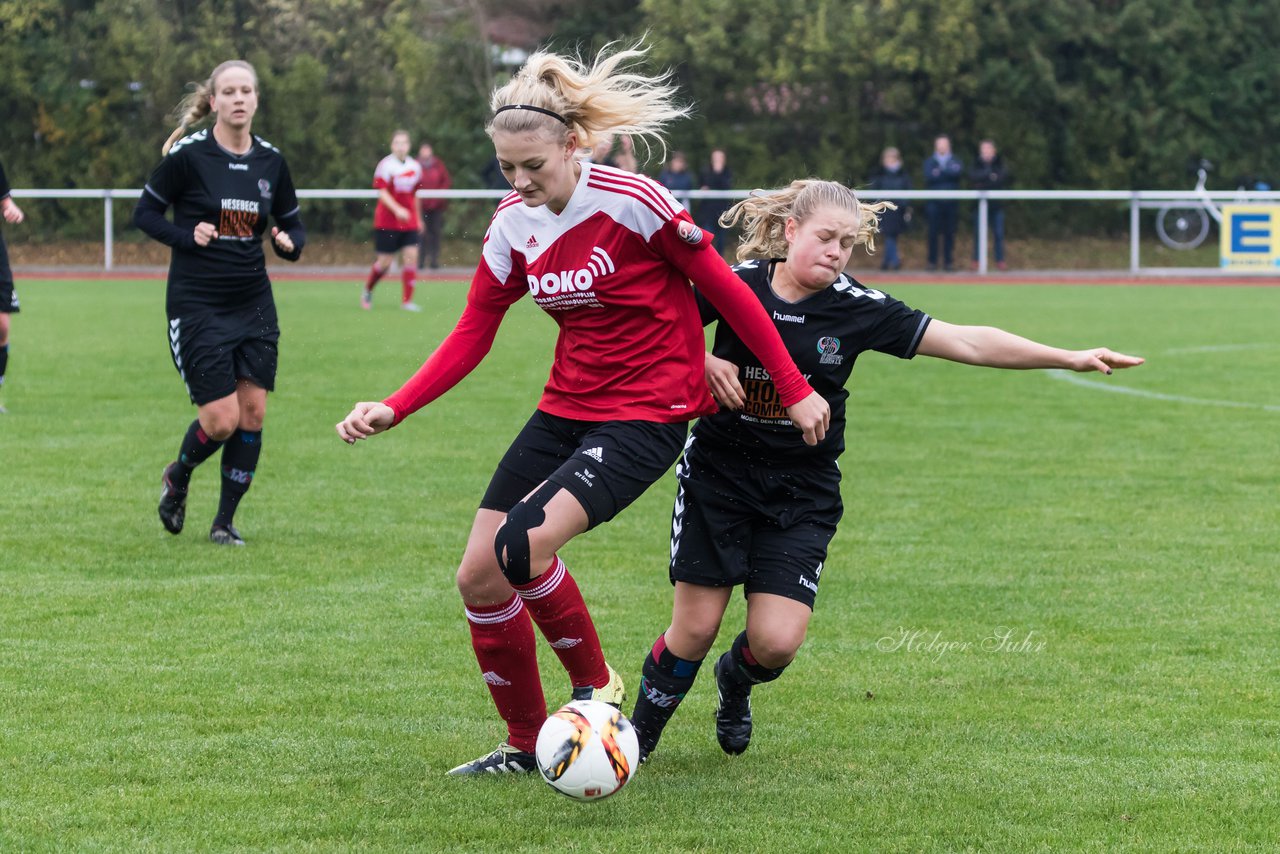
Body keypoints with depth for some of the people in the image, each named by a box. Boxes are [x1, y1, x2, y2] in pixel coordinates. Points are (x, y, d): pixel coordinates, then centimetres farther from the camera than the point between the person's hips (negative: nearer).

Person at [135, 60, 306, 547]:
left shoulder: (270, 160, 4)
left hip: (254, 305, 5)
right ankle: (177, 478, 23)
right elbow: (145, 213, -1)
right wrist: (187, 236, -17)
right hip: (196, 306, -5)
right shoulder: (188, 155, -9)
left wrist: (290, 242, -8)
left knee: (252, 414, -1)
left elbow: (292, 223, 14)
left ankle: (225, 521, 13)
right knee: (222, 418, -9)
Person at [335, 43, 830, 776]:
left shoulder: (631, 203, -18)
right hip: (566, 408, 7)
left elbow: (726, 290, -10)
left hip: (647, 415, -7)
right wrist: (392, 410, -7)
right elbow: (472, 337, 5)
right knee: (480, 576, 1)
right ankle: (526, 745, 19)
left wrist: (796, 391, -7)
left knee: (524, 545, -26)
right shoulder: (514, 224, 0)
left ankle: (595, 684, 1)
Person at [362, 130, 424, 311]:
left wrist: (418, 218, 22)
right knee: (385, 261, -1)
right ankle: (367, 290, 25)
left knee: (411, 255, -8)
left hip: (409, 223, 5)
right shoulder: (386, 165, -10)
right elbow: (382, 192, -16)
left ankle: (407, 300, -4)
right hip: (387, 222, -5)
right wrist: (397, 209, -28)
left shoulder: (415, 166, 8)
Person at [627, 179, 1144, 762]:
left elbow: (968, 343, -10)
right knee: (695, 628, -4)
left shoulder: (857, 309, -9)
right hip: (718, 476, -1)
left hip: (802, 495, 1)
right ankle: (639, 730, 23)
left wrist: (1070, 358, -15)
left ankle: (736, 681, 27)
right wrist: (705, 362, -14)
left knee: (777, 642, -10)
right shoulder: (738, 284, -8)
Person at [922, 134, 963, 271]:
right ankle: (932, 261, 2)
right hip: (934, 202, -1)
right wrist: (948, 174, -7)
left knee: (949, 233, 0)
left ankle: (948, 262, 4)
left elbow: (958, 171, -9)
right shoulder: (930, 161, 11)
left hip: (951, 202, 1)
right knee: (933, 233, -3)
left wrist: (940, 172, -9)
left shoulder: (955, 160, 13)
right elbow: (929, 176, -7)